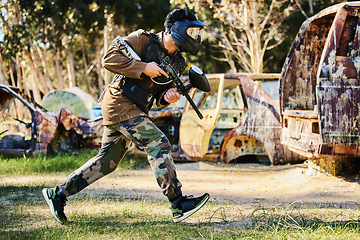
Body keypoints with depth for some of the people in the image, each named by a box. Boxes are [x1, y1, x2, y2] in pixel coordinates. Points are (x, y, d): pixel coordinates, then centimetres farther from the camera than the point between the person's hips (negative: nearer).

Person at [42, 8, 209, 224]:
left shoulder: (177, 62, 10)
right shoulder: (143, 39, -11)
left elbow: (160, 95, 14)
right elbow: (109, 58, -17)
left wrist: (168, 97, -10)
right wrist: (143, 68, -23)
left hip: (135, 111, 9)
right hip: (120, 104, -9)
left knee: (107, 162, 11)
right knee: (159, 145, -17)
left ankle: (58, 194, 20)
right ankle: (179, 205, -17)